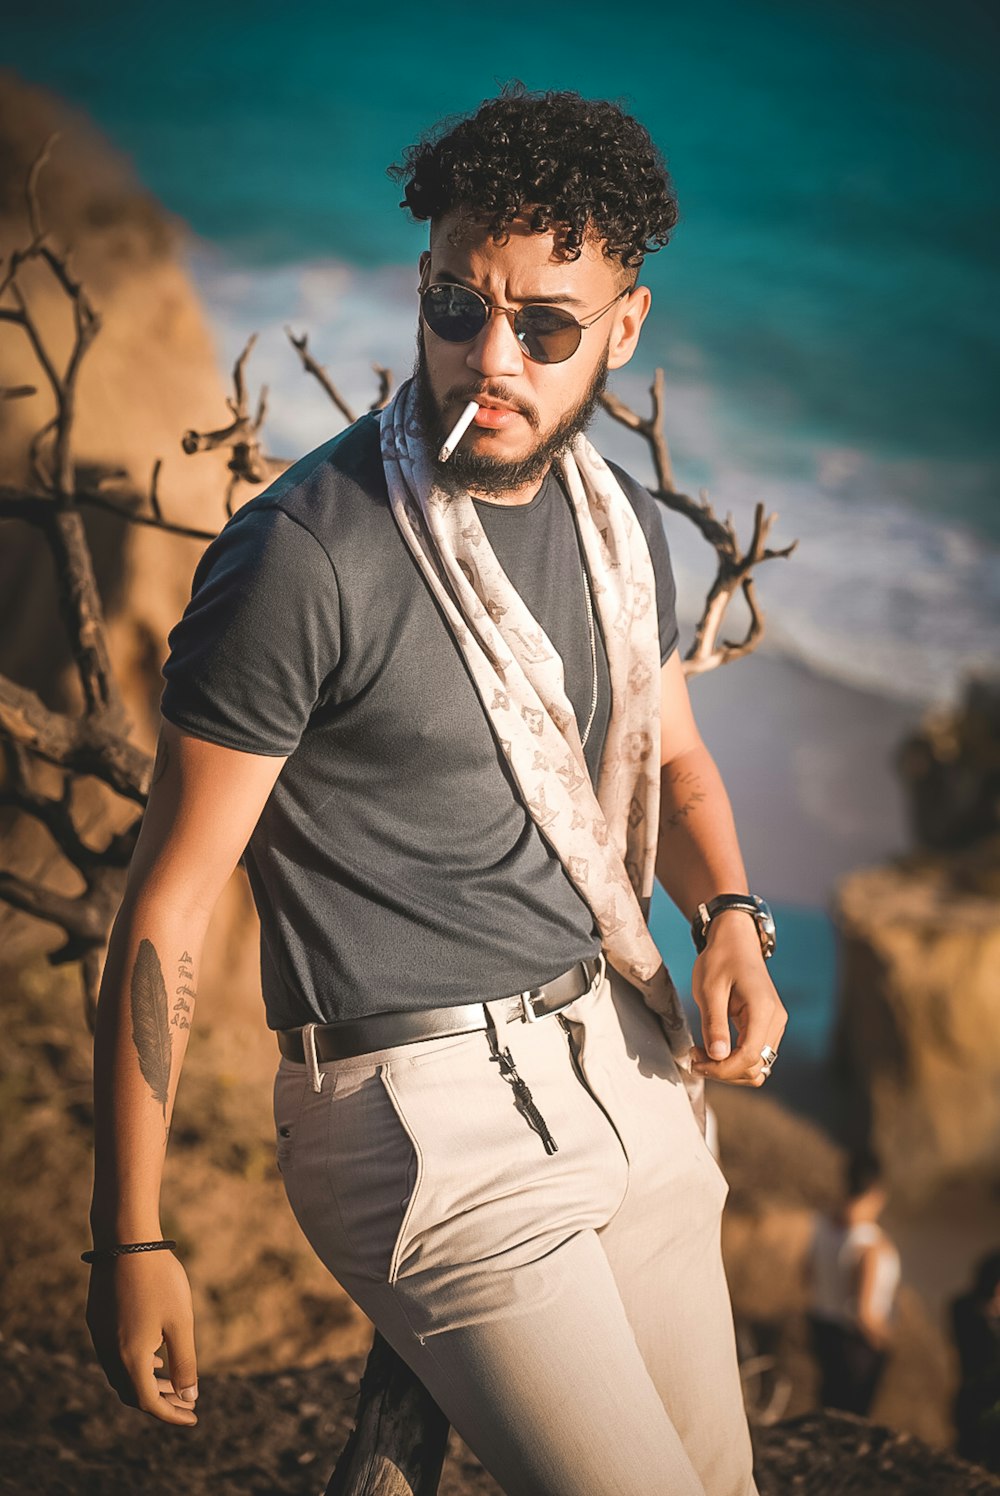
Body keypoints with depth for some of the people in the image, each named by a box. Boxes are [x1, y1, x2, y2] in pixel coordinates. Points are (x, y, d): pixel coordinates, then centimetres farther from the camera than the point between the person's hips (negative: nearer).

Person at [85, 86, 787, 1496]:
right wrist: (130, 1241, -11)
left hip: (626, 1064, 7)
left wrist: (730, 916, -1)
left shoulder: (622, 522, 4)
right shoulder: (301, 560, -17)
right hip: (431, 1116, -7)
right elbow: (169, 905, -13)